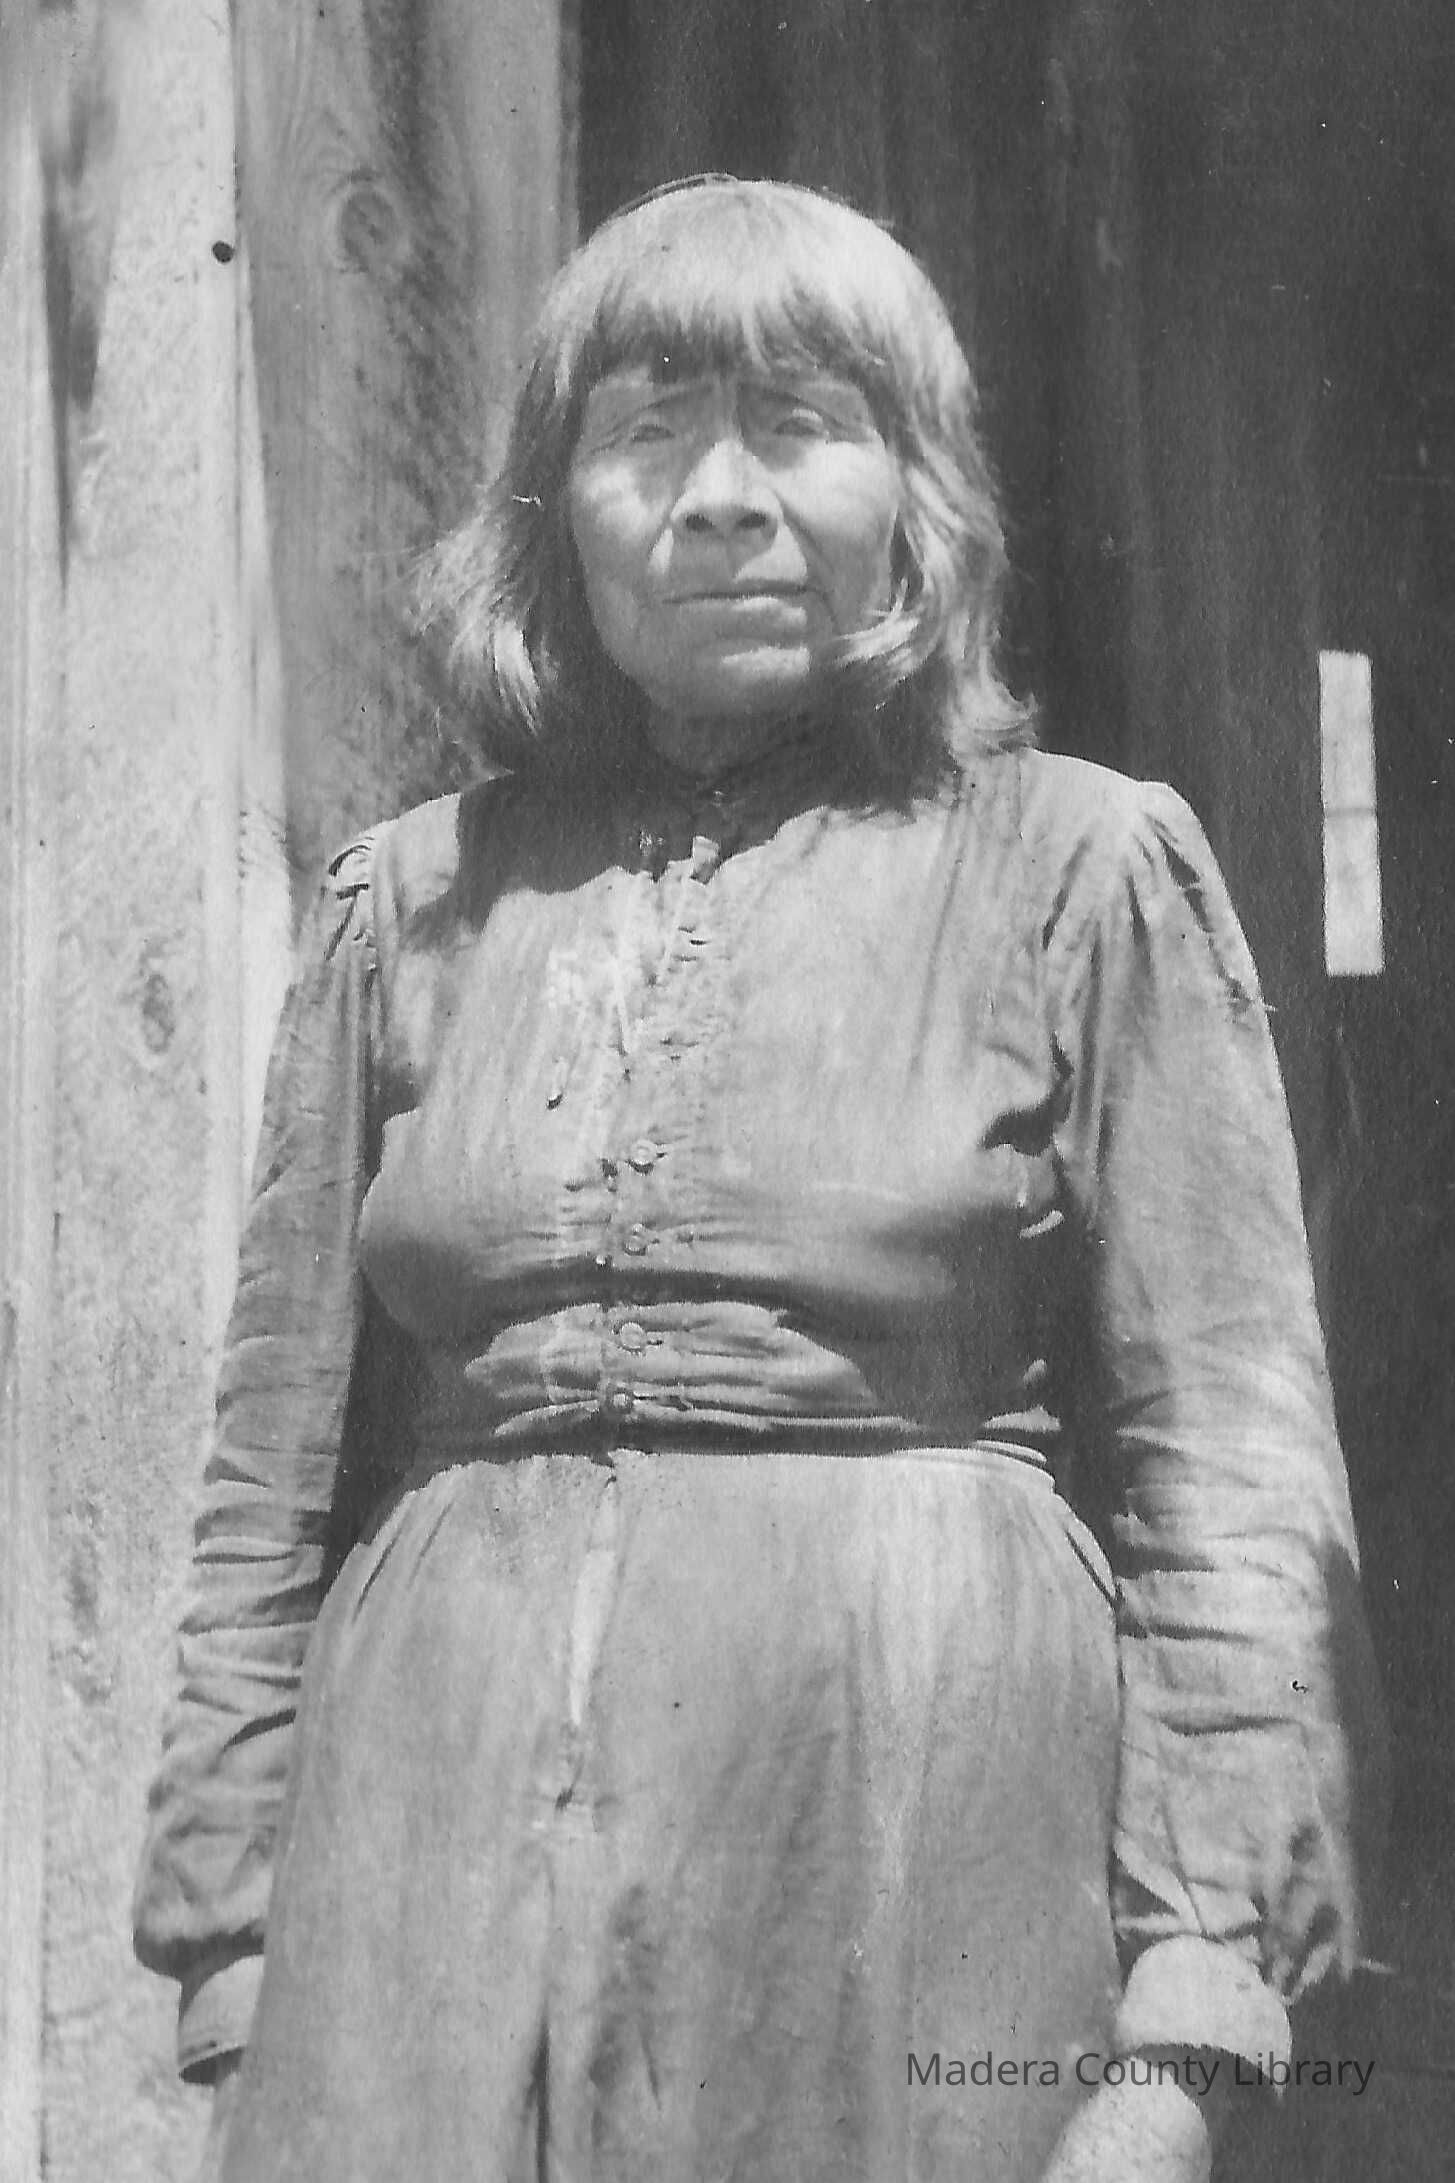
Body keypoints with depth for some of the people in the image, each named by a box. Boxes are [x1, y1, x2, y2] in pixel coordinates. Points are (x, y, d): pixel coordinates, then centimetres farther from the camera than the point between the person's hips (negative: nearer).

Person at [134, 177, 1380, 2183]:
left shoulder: (1082, 866, 2)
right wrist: (237, 1968, 5)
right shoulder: (409, 903, 10)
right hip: (444, 1818, 2)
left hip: (912, 1825, -2)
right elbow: (279, 1481, 11)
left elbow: (1235, 1481, -2)